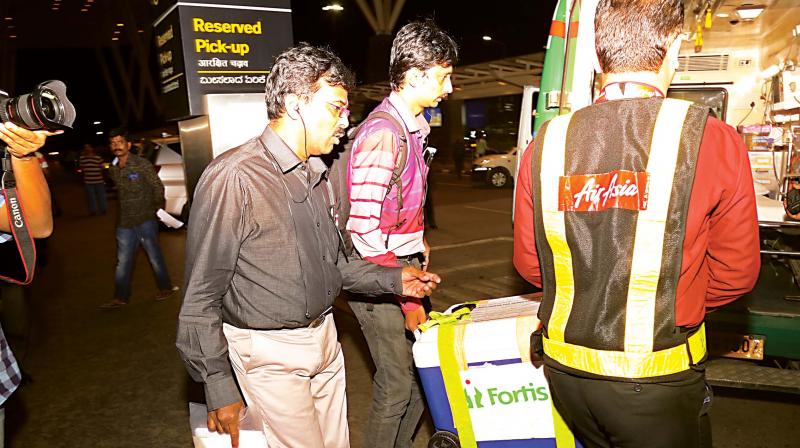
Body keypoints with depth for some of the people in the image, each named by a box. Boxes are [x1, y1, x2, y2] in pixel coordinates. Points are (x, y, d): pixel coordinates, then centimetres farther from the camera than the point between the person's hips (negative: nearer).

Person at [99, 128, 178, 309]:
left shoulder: (142, 165, -8)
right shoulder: (113, 169, 8)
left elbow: (158, 187, -3)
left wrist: (156, 208, 1)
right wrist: (126, 210, 15)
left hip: (145, 220, -5)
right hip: (124, 222, 5)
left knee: (155, 256, 4)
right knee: (123, 261, 8)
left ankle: (166, 288, 20)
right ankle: (121, 297, 17)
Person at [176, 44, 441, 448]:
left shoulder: (319, 177, 6)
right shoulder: (232, 179, -20)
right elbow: (201, 298, -16)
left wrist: (393, 279, 3)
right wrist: (220, 389, -12)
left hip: (324, 337, 7)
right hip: (270, 353, -7)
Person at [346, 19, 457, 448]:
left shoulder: (411, 127, 9)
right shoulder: (382, 133, -21)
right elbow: (363, 232, -24)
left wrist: (417, 245, 12)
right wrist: (405, 299, -20)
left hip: (404, 267, 9)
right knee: (396, 385, 3)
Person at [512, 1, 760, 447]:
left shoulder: (547, 143, -8)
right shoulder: (713, 141, -14)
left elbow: (529, 263, 1)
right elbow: (736, 270, -4)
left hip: (564, 369, 3)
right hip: (656, 383, -3)